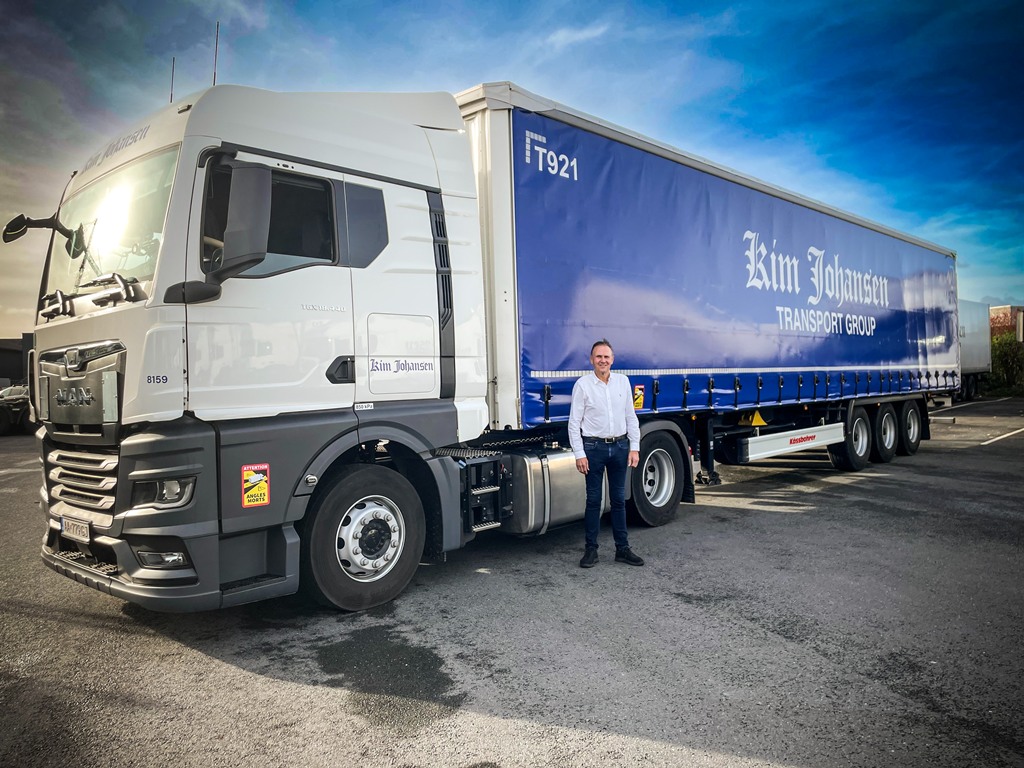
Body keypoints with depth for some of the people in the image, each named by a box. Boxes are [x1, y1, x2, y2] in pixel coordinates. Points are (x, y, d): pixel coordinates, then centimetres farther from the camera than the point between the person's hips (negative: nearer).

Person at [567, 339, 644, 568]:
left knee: (619, 499, 10)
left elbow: (631, 417, 10)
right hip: (594, 447, -3)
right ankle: (591, 549, 13)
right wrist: (579, 454, -11)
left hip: (620, 446, 3)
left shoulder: (623, 382, 7)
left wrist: (634, 447, 4)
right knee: (593, 500, 3)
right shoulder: (583, 384, -4)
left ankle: (622, 548, 19)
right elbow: (574, 422, -5)